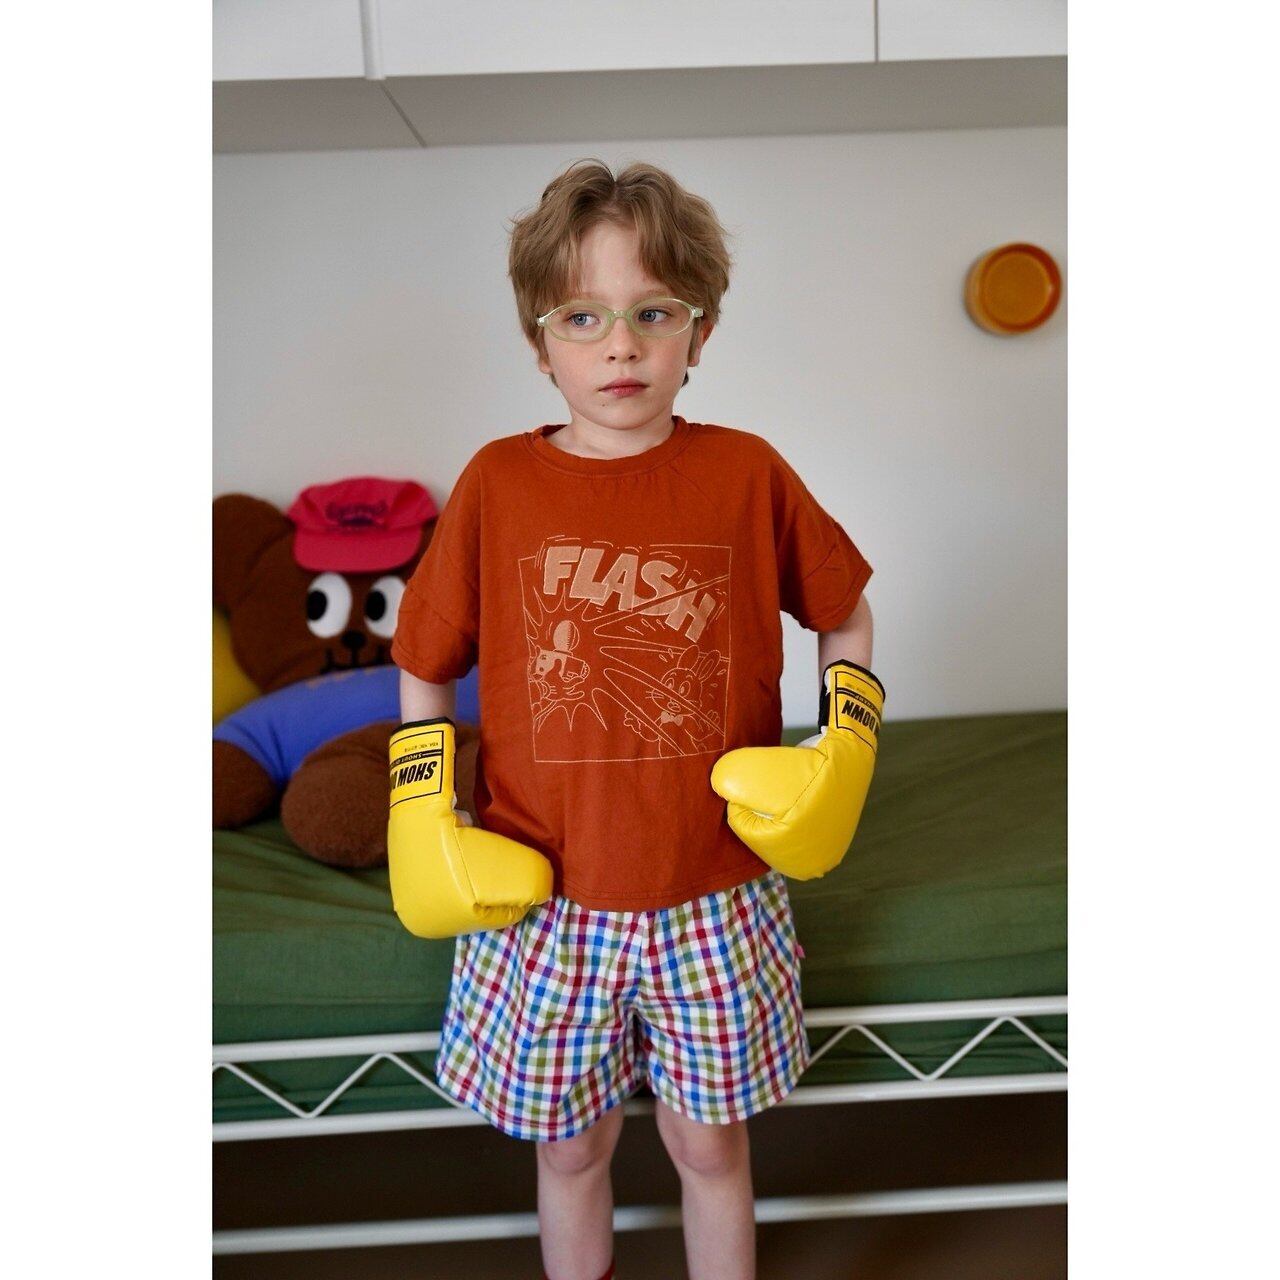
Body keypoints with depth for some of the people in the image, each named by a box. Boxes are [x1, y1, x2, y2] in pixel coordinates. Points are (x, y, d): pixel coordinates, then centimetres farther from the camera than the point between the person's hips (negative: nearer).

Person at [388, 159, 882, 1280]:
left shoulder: (746, 473, -5)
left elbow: (845, 615, 9)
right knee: (571, 1146, 19)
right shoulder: (498, 483, -5)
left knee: (711, 1142, 18)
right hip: (544, 900, 1)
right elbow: (426, 664, 4)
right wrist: (428, 818, -4)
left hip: (714, 899, 0)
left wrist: (844, 752, -3)